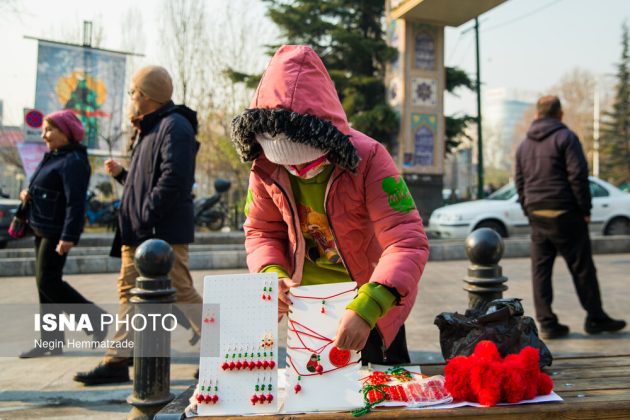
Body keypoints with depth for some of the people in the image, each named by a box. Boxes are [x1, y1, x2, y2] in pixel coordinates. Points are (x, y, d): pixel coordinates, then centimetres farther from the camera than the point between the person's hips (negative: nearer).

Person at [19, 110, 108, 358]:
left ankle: (95, 317, 5)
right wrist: (28, 194, 4)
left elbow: (75, 202, -22)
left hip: (57, 232, -10)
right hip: (43, 229, 10)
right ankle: (51, 341, 17)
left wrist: (68, 236, -27)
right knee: (45, 284, 10)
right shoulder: (53, 157, 15)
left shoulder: (73, 161, -15)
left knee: (48, 282, -9)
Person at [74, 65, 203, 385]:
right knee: (129, 290, 12)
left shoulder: (174, 126, -12)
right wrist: (121, 174, 16)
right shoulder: (149, 130, 20)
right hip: (138, 233, 10)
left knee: (182, 293, -5)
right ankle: (118, 360, 19)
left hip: (164, 232, -10)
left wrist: (146, 216, -23)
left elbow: (174, 179, -24)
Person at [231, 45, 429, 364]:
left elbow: (408, 241, -36)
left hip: (372, 300, -3)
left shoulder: (367, 158, -30)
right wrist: (273, 274, -27)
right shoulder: (265, 166, -16)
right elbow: (261, 231, -4)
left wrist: (365, 308, -50)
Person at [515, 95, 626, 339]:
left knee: (540, 270, 6)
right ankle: (595, 318, 11)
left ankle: (547, 323, 7)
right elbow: (578, 175, -13)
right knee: (581, 267, 3)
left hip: (537, 215, 6)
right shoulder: (565, 137, -5)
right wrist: (585, 209, -7)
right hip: (564, 213, -6)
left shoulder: (524, 145, 15)